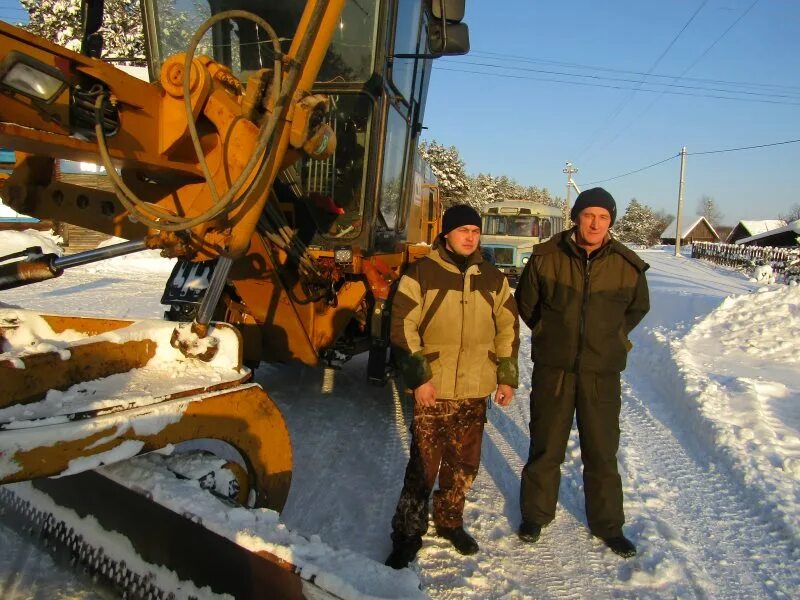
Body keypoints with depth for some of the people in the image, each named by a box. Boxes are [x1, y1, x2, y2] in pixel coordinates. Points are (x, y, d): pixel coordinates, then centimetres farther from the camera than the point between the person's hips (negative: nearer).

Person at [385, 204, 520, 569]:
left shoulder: (493, 279, 9)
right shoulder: (421, 274, -4)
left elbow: (508, 330, 15)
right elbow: (403, 328, -8)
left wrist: (507, 377, 11)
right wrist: (419, 377, -12)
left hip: (476, 391, 4)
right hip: (432, 390, -4)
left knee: (464, 465, 13)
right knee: (424, 465, 0)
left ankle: (449, 521, 35)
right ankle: (407, 536, 16)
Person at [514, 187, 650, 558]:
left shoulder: (628, 265, -5)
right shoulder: (545, 257, -8)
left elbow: (637, 308, 15)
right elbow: (525, 303, 8)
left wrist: (610, 339, 13)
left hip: (602, 373, 1)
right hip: (552, 369, 0)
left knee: (602, 452, 11)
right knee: (545, 448, 11)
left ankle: (608, 525, 30)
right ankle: (535, 514, 30)